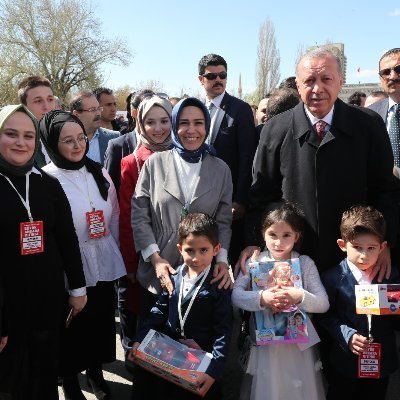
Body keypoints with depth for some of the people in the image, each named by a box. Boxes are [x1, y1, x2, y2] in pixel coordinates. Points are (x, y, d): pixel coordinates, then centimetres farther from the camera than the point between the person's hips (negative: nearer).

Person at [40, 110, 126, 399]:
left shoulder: (99, 172, 3)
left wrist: (114, 252, 13)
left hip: (104, 266, 5)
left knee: (101, 323, 17)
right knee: (72, 328, 12)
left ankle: (96, 372, 41)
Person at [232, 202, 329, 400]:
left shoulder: (305, 263, -2)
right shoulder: (255, 262, -2)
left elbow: (323, 304, -7)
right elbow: (236, 295, -12)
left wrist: (300, 296, -25)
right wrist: (261, 298, -28)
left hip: (298, 344, 0)